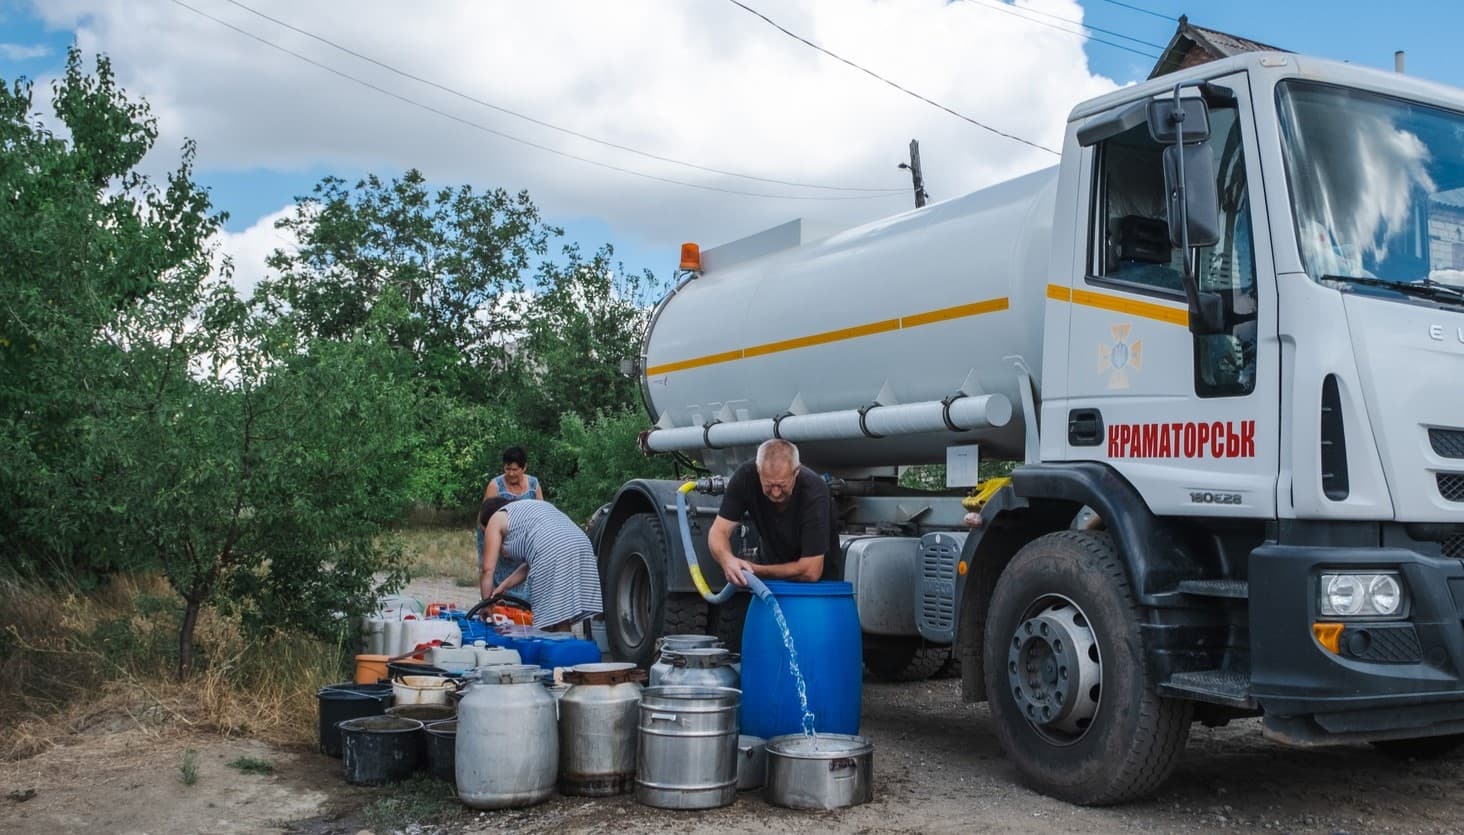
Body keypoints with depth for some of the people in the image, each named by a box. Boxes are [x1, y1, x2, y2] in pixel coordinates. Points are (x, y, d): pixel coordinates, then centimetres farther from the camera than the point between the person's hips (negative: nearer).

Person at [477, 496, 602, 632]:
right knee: (562, 619, 8)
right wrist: (504, 585, 30)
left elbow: (487, 569, 14)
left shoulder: (495, 519, 15)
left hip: (551, 554, -8)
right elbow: (531, 563, 30)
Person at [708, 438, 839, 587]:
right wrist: (727, 559, -41)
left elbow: (811, 571, -30)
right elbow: (719, 531, -20)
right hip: (770, 560, 3)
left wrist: (755, 570, -24)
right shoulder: (746, 476, -22)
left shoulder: (814, 492, -31)